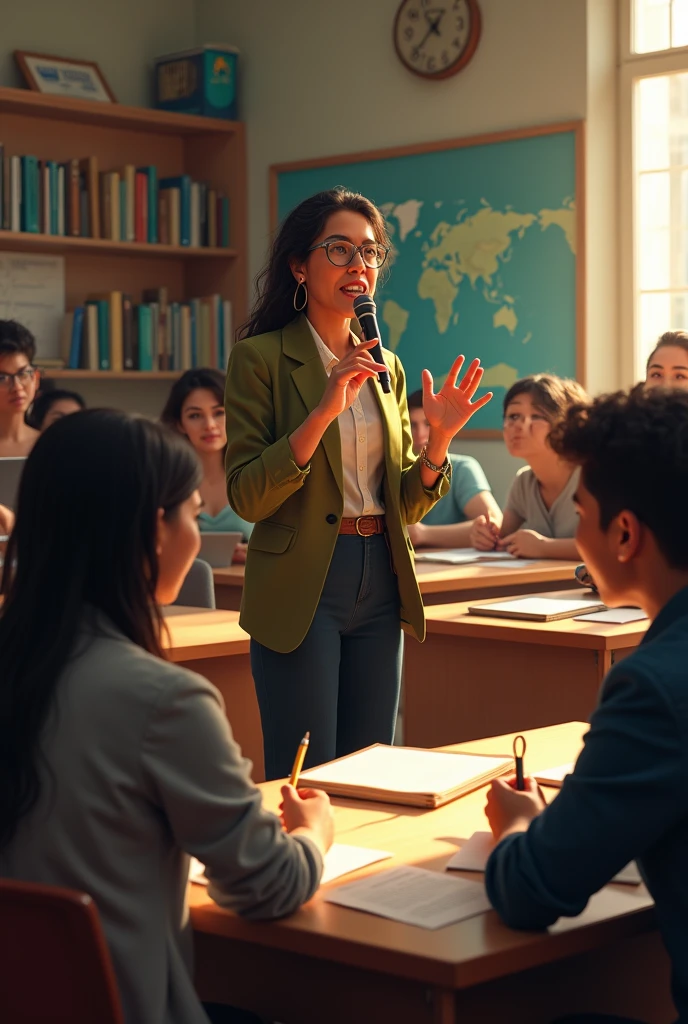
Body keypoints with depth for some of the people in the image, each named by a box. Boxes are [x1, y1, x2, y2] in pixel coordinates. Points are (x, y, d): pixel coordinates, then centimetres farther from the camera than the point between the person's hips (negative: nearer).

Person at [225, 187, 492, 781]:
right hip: (301, 586, -6)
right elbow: (246, 497, -13)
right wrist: (323, 411, -22)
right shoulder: (261, 358, -5)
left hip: (380, 585, 6)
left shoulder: (386, 369, 13)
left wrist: (439, 440, -4)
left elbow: (405, 507, 13)